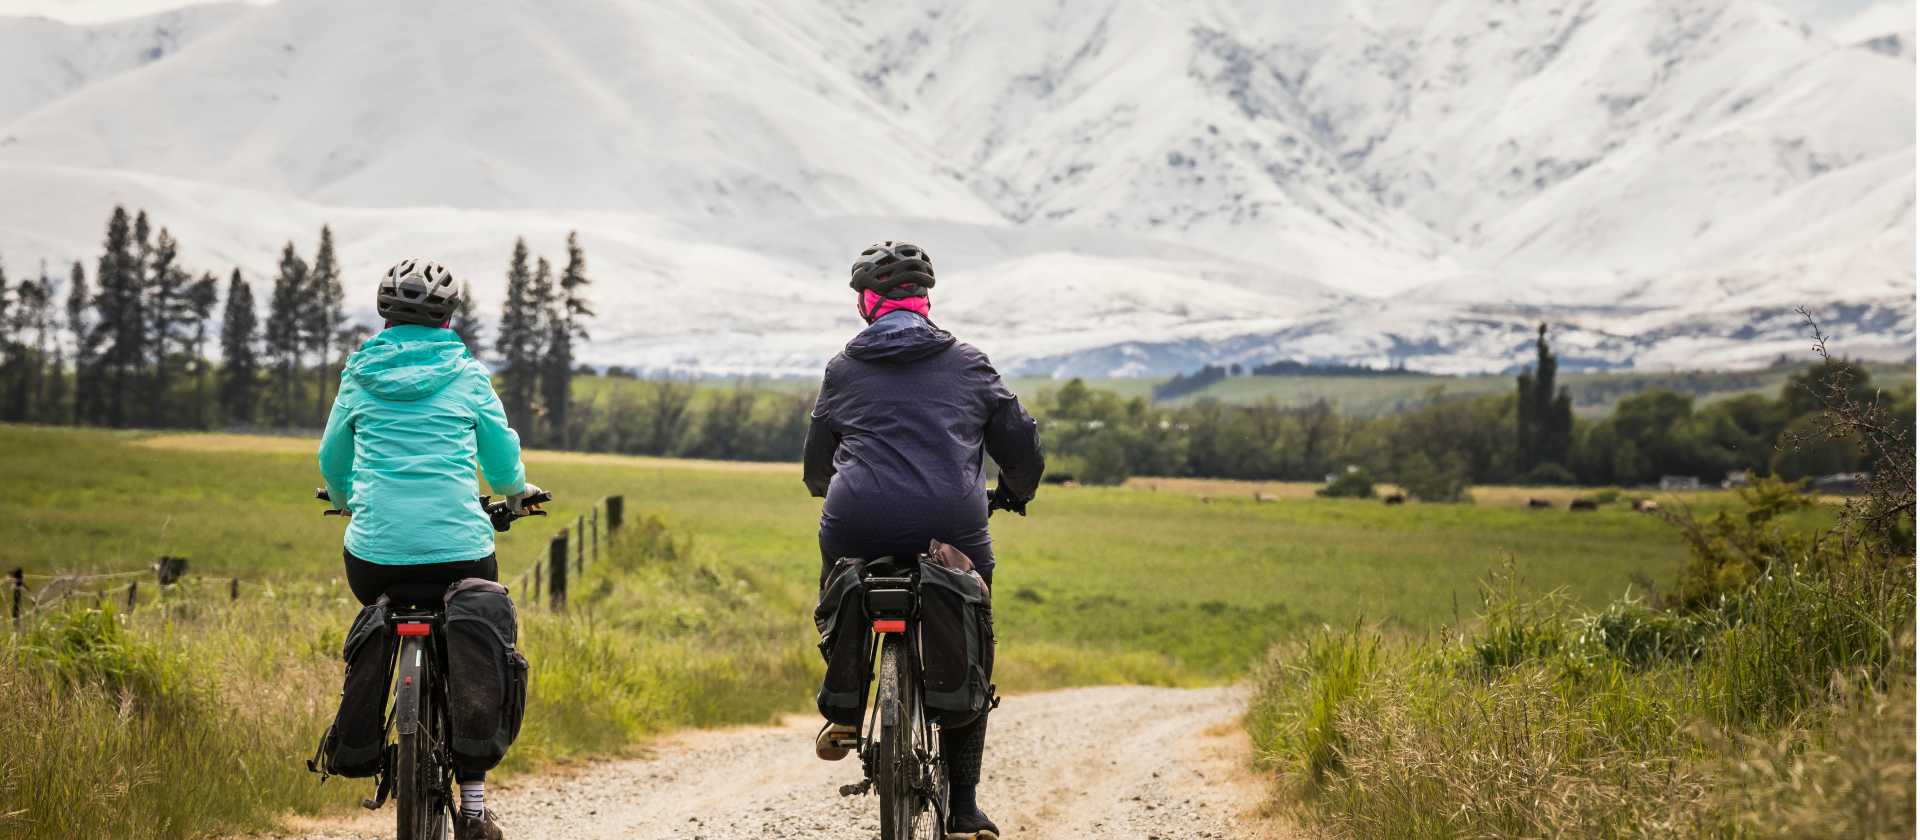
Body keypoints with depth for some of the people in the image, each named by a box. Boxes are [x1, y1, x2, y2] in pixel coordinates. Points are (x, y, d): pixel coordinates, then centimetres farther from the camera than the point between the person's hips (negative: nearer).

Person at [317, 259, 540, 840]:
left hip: (375, 551, 1)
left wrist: (345, 499, 41)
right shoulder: (467, 374, 4)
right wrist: (517, 491, 35)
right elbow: (502, 454, 12)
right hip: (459, 549, -1)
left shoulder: (360, 374, 8)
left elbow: (332, 460, 18)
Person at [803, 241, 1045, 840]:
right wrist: (1015, 493, 37)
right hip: (953, 533, -1)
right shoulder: (969, 365, 11)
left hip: (857, 528, 1)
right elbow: (1022, 449, 15)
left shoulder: (843, 370, 12)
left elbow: (816, 466, 22)